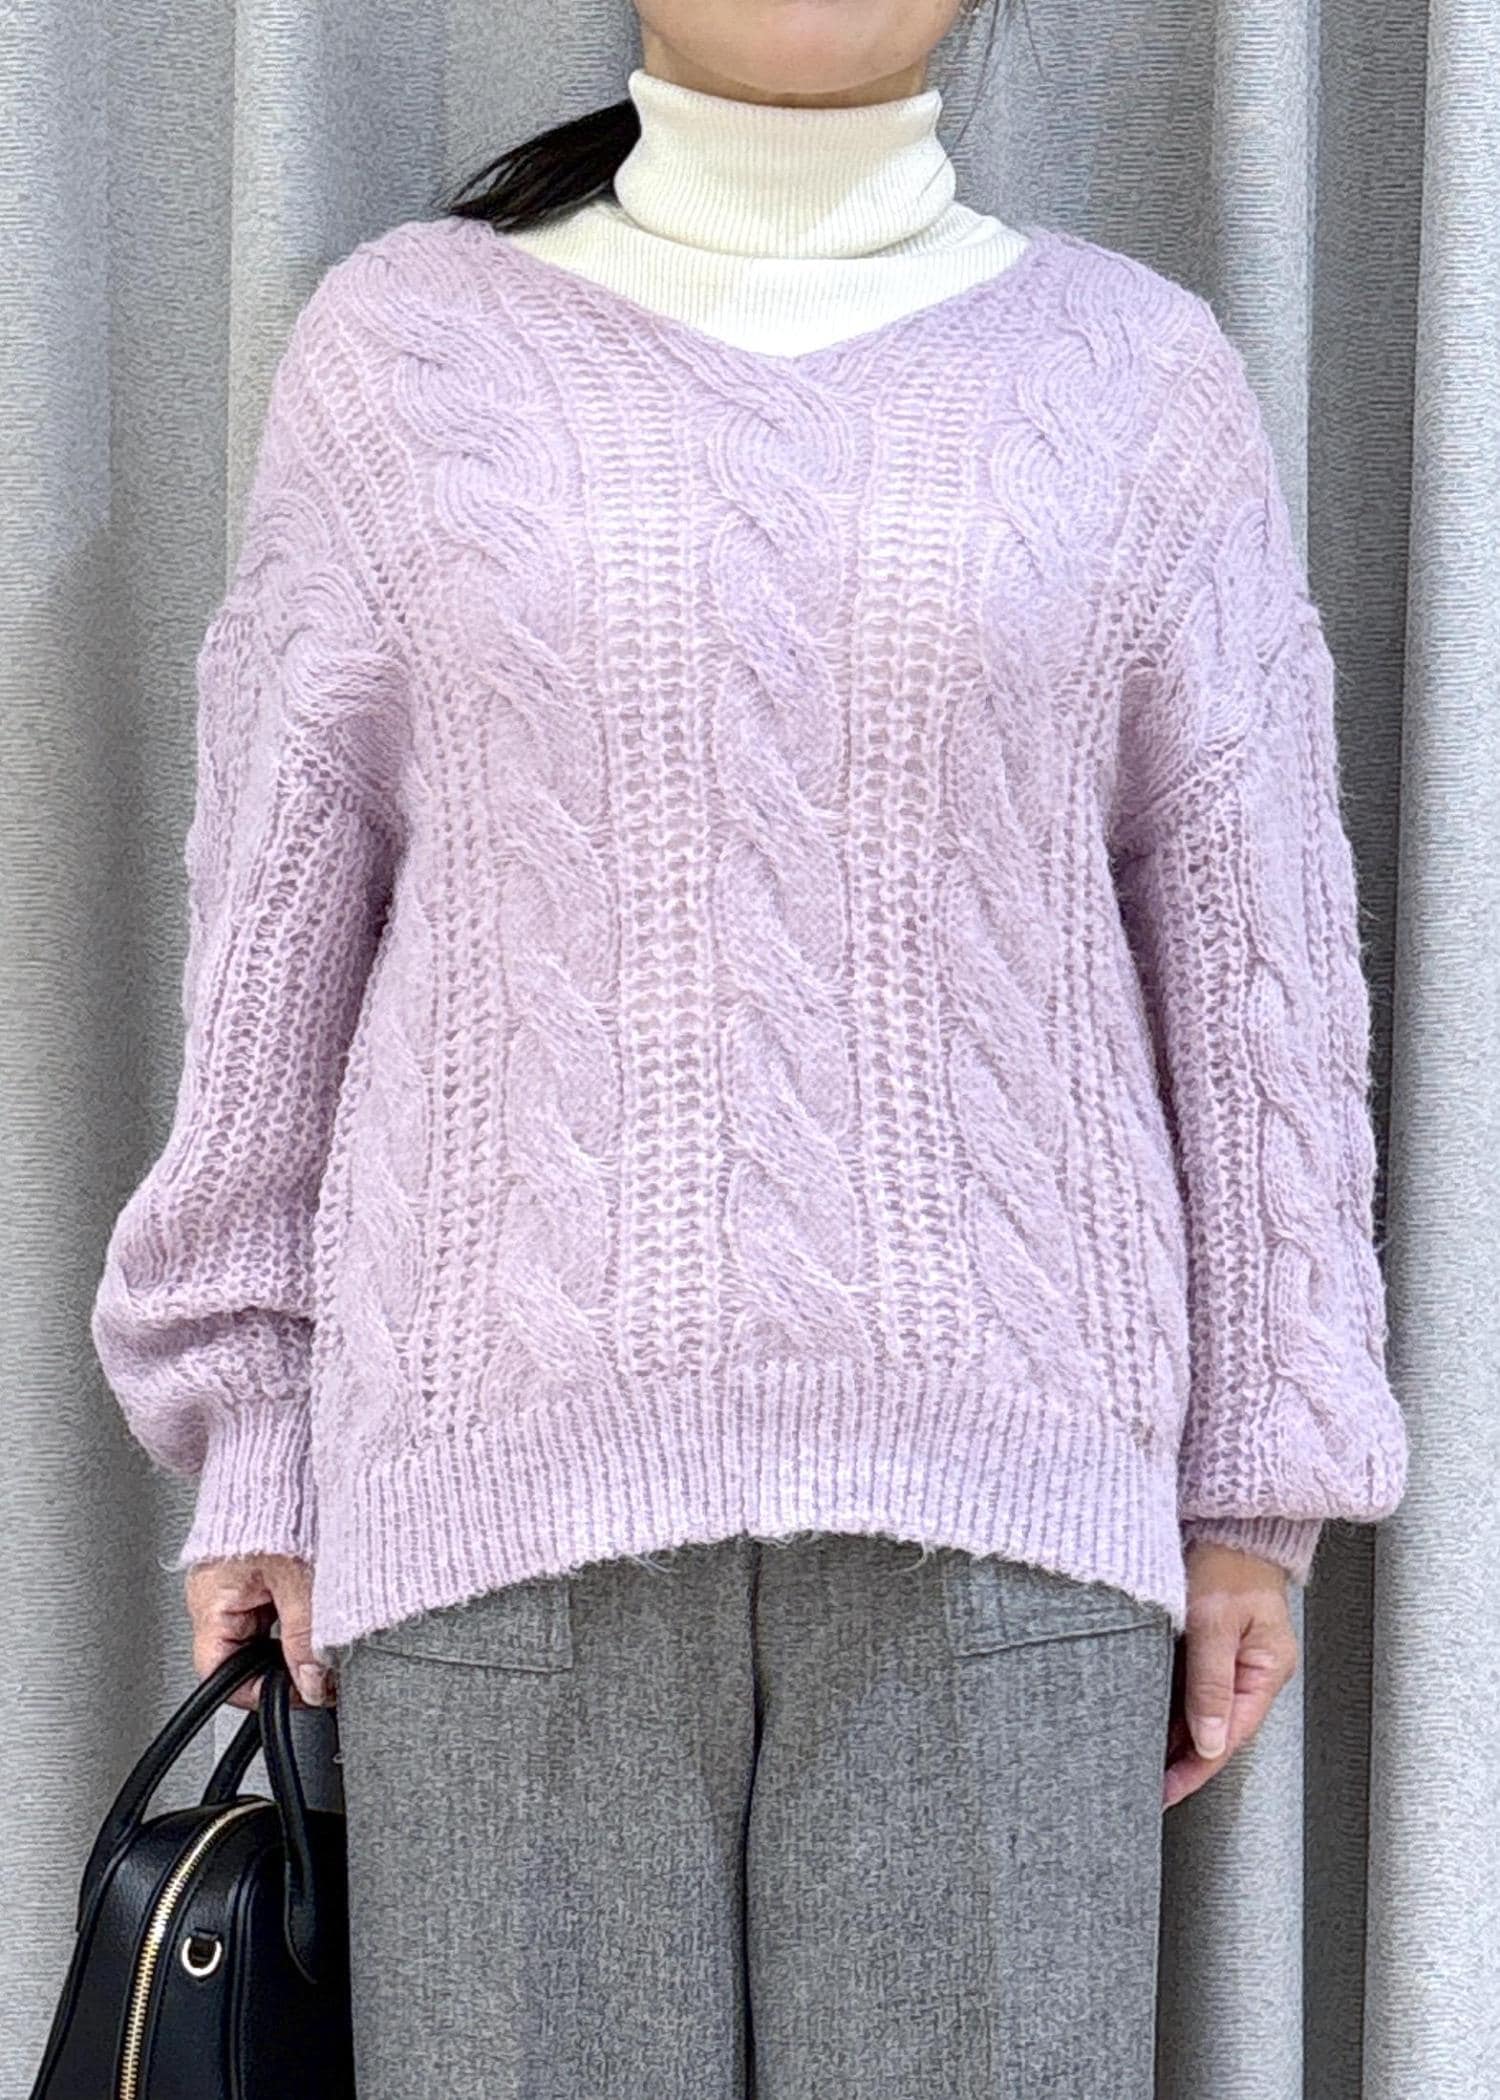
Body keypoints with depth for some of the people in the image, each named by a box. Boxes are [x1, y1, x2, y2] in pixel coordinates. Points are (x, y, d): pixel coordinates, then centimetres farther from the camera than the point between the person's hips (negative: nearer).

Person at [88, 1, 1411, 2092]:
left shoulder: (1135, 374, 8)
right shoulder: (409, 345, 7)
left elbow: (1250, 957, 8)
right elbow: (279, 931, 7)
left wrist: (1255, 1493, 5)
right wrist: (256, 1448, 6)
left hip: (985, 1495, 1)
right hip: (519, 1488, 0)